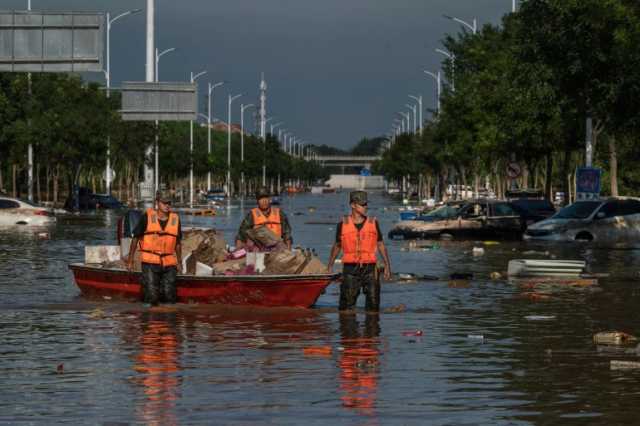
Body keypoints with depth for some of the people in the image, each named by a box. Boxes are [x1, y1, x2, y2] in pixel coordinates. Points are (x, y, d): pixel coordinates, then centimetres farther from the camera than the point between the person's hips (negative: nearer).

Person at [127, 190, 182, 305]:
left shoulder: (175, 219, 3)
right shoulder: (147, 217, -6)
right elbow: (136, 238, 0)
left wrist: (179, 262, 20)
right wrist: (130, 260, 0)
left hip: (169, 264, 3)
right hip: (150, 262, -3)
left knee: (170, 296, 1)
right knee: (151, 297, -9)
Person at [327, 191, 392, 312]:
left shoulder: (373, 223, 5)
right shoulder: (343, 224, 3)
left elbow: (381, 245, 10)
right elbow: (337, 246, 13)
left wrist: (387, 265, 4)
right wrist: (329, 266, 13)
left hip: (369, 267, 1)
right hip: (350, 269, -1)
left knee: (373, 301, -1)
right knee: (347, 303, -1)